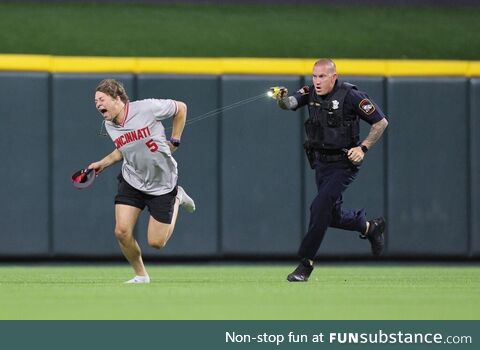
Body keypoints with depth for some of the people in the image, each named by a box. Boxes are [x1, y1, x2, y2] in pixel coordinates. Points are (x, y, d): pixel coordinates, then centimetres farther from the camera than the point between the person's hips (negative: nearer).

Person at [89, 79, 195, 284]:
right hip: (131, 181, 4)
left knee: (156, 242, -1)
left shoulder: (147, 108, -21)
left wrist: (174, 141, -5)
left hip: (162, 183, -4)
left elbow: (181, 108, -4)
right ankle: (140, 276, 11)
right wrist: (102, 164, 3)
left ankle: (177, 199, 26)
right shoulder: (109, 126, -3)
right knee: (122, 232, -13)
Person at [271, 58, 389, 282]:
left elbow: (381, 122, -9)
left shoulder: (350, 96, -15)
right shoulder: (310, 93, 0)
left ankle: (305, 263, -11)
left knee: (320, 207, -18)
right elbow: (291, 103, -18)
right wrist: (282, 99, -41)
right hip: (321, 162, 6)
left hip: (345, 163, -6)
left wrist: (363, 148, -17)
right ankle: (370, 227, 39)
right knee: (331, 214, 12)